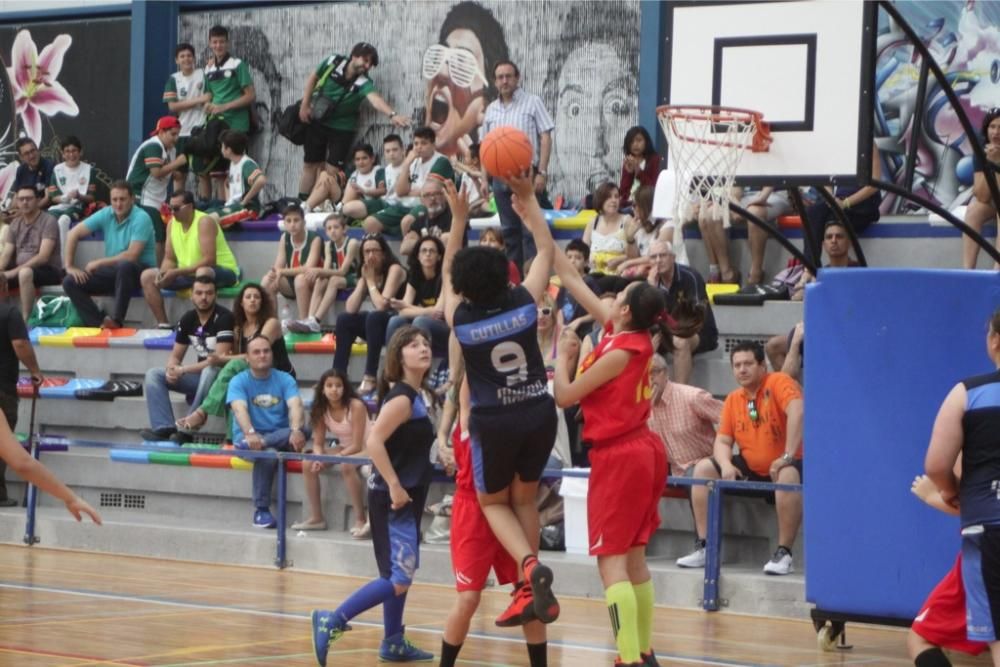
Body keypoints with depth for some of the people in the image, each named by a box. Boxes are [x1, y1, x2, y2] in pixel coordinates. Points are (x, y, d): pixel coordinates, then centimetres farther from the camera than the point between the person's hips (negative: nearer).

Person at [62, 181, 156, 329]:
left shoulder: (141, 218, -16)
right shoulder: (106, 214, 0)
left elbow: (132, 256, -23)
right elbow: (74, 233, 5)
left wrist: (98, 263, -15)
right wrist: (69, 266, -3)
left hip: (140, 271, -6)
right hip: (114, 272, 6)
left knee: (125, 266, -41)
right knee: (70, 282, -11)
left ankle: (116, 320, -36)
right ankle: (98, 324, -25)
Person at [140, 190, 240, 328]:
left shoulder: (204, 222, -20)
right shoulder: (172, 223, 2)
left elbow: (209, 260, -27)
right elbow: (169, 259, 7)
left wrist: (177, 272, -28)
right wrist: (164, 273, -17)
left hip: (222, 271, -8)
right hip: (188, 274, 8)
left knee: (203, 273, -43)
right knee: (147, 276, -3)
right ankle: (163, 325, -6)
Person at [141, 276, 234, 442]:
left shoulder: (224, 318, -17)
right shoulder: (188, 319, 4)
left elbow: (219, 360, -24)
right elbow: (175, 356, 9)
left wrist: (182, 370, -21)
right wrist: (171, 370, -17)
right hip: (199, 375, 7)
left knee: (209, 372, -40)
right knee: (153, 375, -7)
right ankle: (164, 428, -26)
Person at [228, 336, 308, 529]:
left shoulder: (285, 379, 4)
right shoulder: (239, 381, -1)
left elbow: (295, 406, -12)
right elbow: (240, 409, -19)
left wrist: (296, 430, -35)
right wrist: (250, 433, -41)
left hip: (280, 436, 2)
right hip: (248, 437, -2)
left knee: (303, 430, -30)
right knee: (268, 454, -37)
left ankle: (258, 445, -32)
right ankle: (261, 510, -30)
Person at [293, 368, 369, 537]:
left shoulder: (355, 406, -24)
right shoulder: (322, 409, -6)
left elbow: (357, 445, -25)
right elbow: (318, 443, -2)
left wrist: (332, 458, -28)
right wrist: (319, 457, -25)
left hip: (365, 449, -7)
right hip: (343, 448, 7)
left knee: (346, 465, -38)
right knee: (308, 464, -13)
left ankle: (361, 519, -29)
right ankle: (316, 517, -5)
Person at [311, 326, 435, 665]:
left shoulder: (415, 397, 12)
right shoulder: (402, 398, -16)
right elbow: (374, 441, -26)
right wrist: (394, 486, -26)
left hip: (407, 498, 10)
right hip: (393, 498, -10)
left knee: (401, 574, 16)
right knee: (398, 579, -13)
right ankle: (331, 621, -10)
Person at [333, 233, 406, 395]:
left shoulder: (394, 269, -15)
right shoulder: (366, 273, 6)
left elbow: (382, 305, -27)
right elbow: (350, 309, -4)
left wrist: (371, 281, -15)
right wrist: (364, 280, -8)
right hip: (380, 326, 8)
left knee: (375, 316, -33)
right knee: (344, 319, -4)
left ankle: (370, 377, -33)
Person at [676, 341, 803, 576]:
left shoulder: (779, 383, -13)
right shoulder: (733, 400, 7)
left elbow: (797, 412, -31)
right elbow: (722, 441, 6)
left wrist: (787, 457, -36)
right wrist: (726, 465, -17)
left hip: (781, 467, -6)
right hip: (751, 470, 7)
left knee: (789, 475, -40)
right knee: (703, 468, -8)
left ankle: (784, 554, -32)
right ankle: (703, 548, -8)